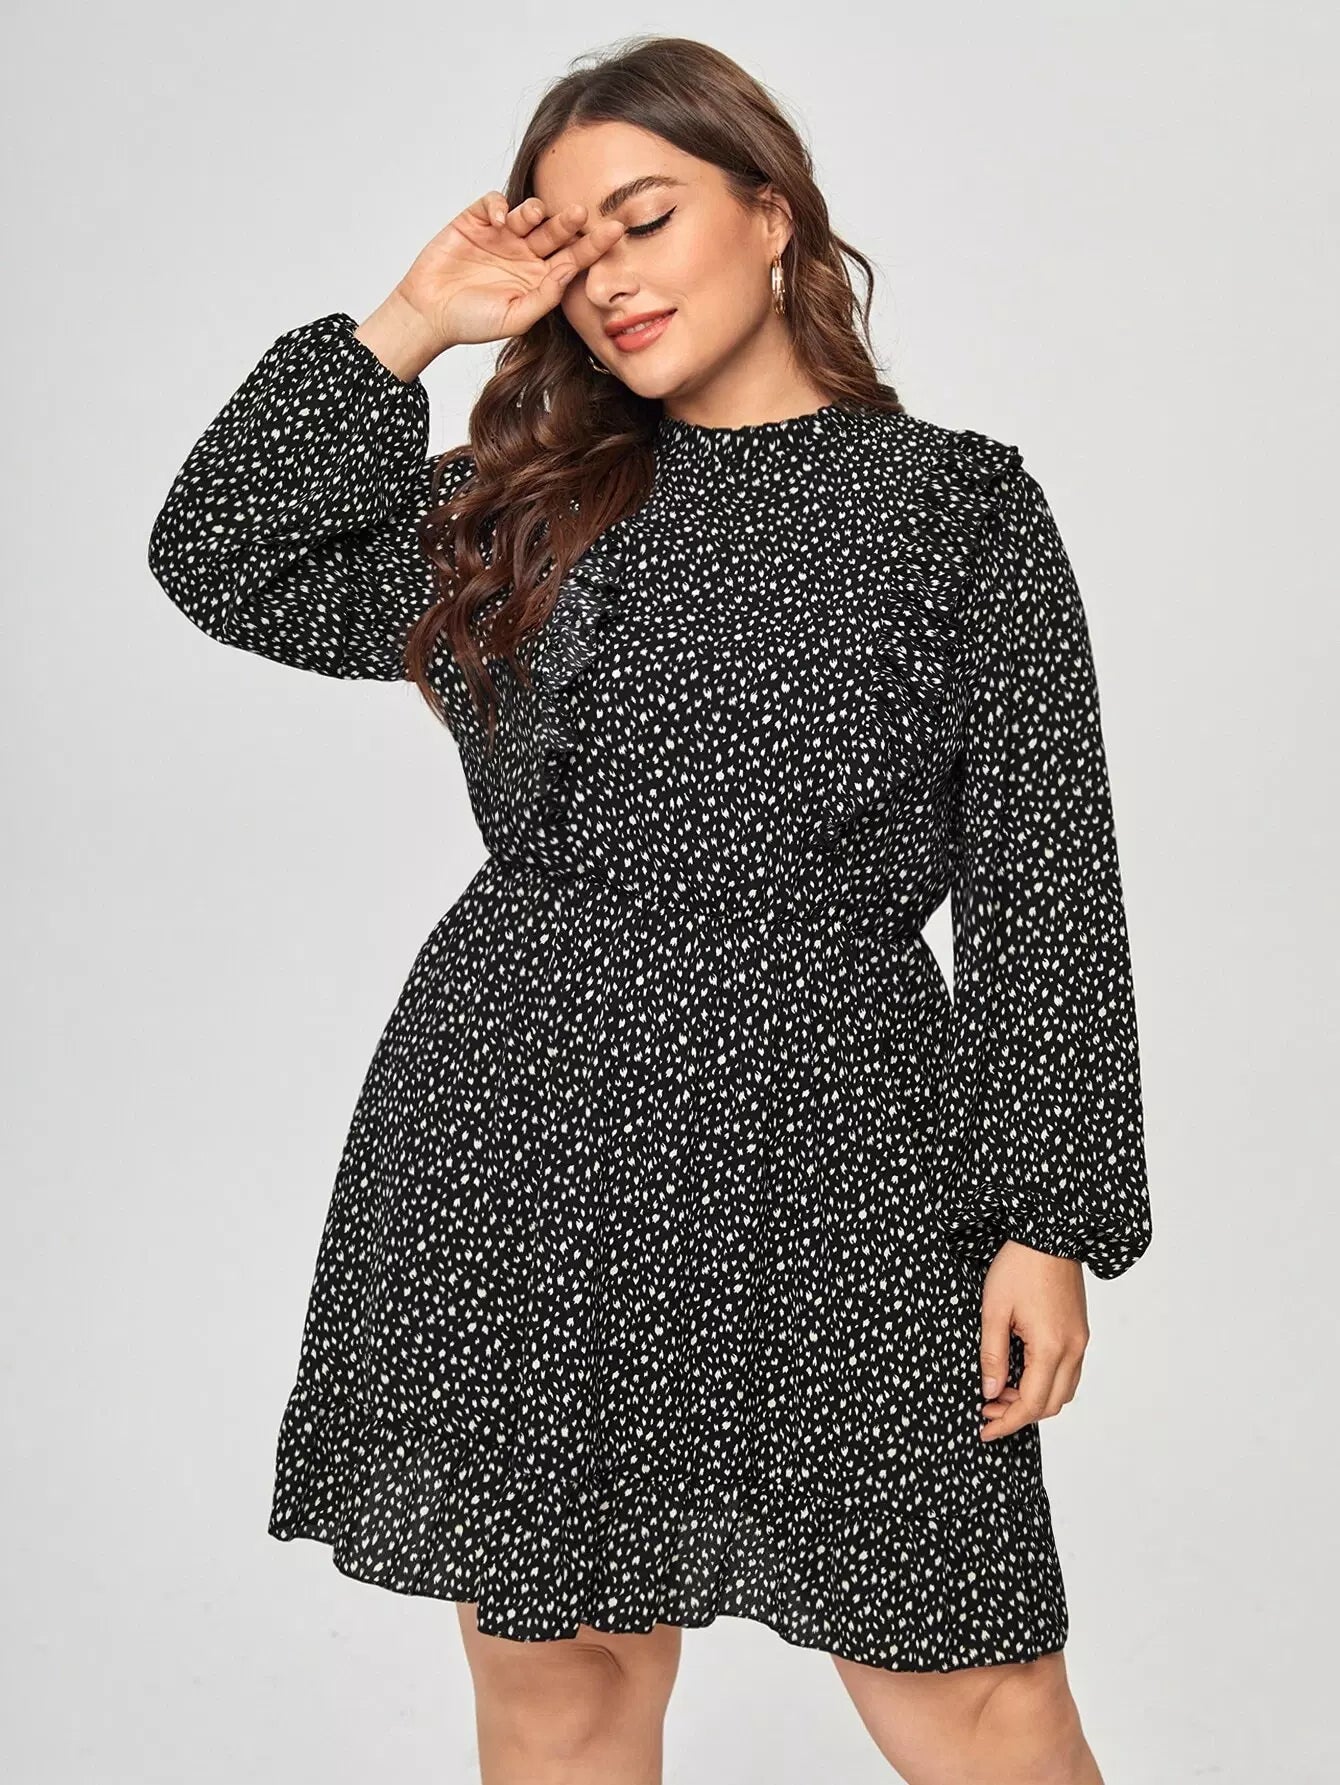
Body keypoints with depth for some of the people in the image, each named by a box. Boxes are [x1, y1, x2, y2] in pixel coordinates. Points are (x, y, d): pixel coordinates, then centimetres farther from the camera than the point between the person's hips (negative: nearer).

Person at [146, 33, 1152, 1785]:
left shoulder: (962, 506, 5)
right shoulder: (524, 509, 15)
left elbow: (1045, 880, 1)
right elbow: (220, 558, 13)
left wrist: (1050, 1220, -6)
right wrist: (407, 325, 8)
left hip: (821, 1134, -3)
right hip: (512, 1123, 3)